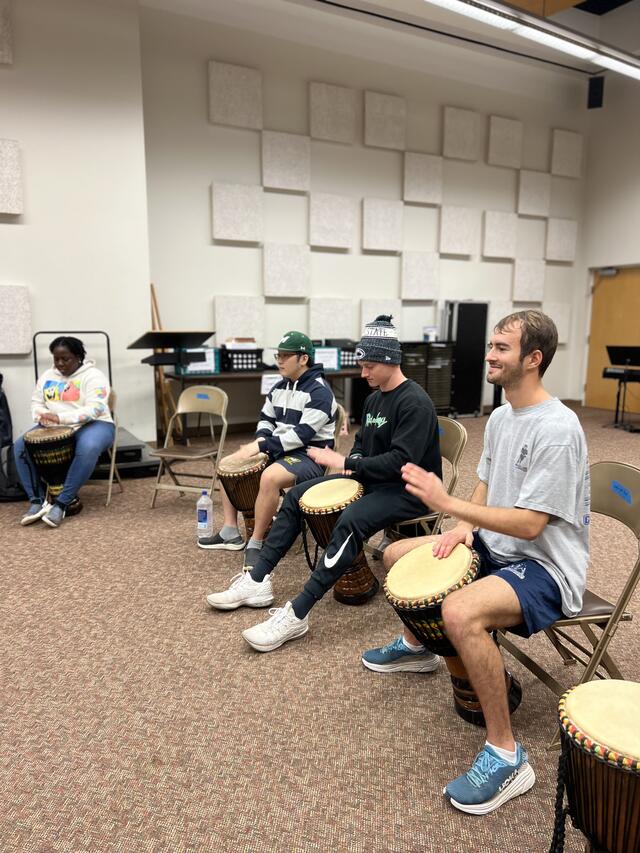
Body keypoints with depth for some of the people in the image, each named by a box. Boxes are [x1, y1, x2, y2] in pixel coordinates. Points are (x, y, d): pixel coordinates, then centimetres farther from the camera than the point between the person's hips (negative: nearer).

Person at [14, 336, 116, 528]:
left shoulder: (93, 376, -9)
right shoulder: (47, 376, 11)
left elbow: (95, 409, -20)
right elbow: (36, 403, 16)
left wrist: (61, 417, -30)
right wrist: (43, 417, -8)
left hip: (92, 425, -6)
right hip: (53, 429, 6)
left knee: (87, 449, -39)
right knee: (21, 446, -17)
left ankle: (61, 503, -31)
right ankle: (37, 500, -14)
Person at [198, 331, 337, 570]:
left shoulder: (319, 392, -17)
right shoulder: (280, 387, 9)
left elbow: (302, 434, -25)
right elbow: (267, 419, 16)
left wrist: (261, 446, -26)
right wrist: (259, 441, -6)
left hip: (309, 455, -9)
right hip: (279, 450, 9)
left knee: (270, 477, -38)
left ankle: (255, 544, -21)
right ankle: (230, 532, 9)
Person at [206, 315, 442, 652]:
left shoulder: (415, 403, -18)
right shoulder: (374, 397, 9)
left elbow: (401, 461, -28)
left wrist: (345, 463, -26)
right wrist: (351, 462, -2)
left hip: (409, 489, -9)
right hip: (371, 479, 9)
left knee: (351, 520, -37)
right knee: (297, 496, 1)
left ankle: (297, 614, -34)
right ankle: (258, 580, 1)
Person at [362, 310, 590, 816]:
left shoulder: (556, 430, -24)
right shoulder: (500, 417, 5)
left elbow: (530, 524, -28)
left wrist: (446, 503, -29)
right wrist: (465, 528, -4)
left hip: (548, 566, -9)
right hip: (496, 546, 9)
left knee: (460, 613, -37)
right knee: (397, 555, 12)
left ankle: (506, 756, -16)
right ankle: (414, 645, 38)